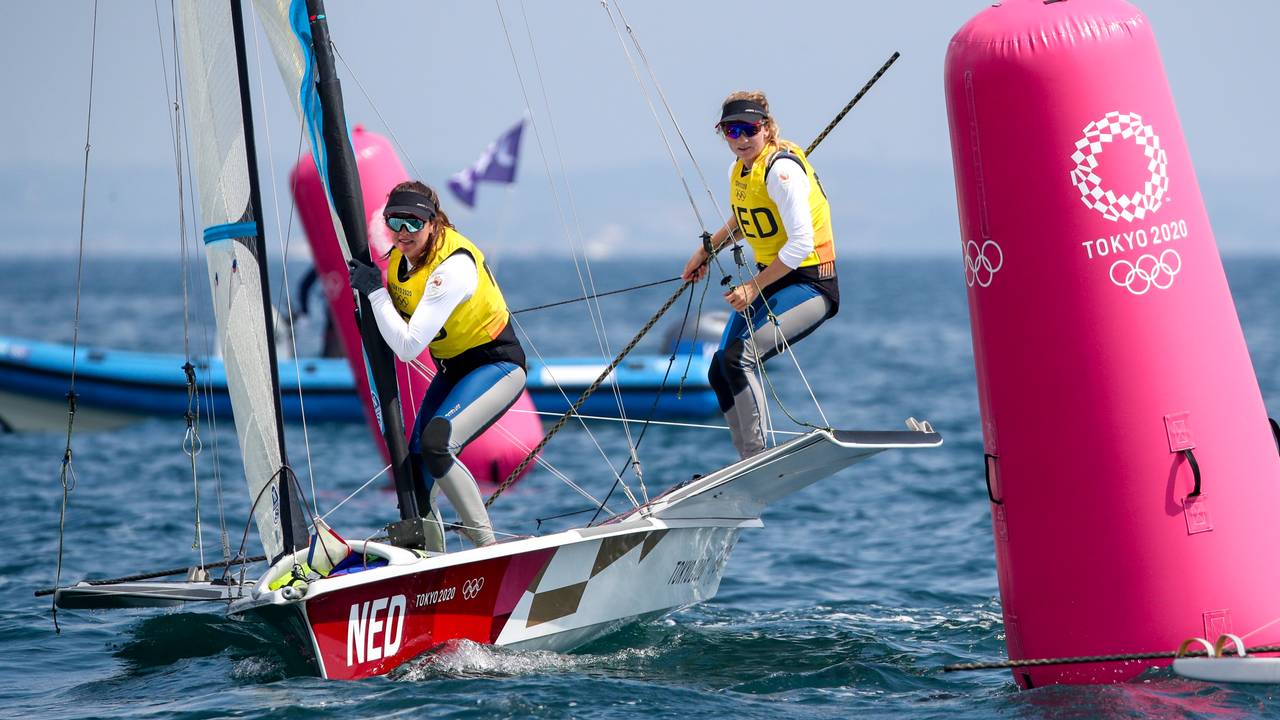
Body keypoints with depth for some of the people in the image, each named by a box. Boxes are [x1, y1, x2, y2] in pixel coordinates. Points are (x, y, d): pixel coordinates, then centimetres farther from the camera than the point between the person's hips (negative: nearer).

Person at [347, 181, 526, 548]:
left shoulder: (453, 267, -28)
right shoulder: (400, 255, -2)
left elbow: (408, 347, -30)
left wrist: (374, 291, -24)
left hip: (498, 366, -9)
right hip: (452, 368, 9)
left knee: (436, 443, -29)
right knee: (417, 464, 1)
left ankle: (490, 549, -21)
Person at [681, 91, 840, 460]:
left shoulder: (781, 169, -19)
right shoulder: (738, 169, 8)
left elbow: (801, 245, -24)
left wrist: (753, 288, -21)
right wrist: (706, 250, 27)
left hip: (811, 284, -9)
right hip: (769, 283, 9)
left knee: (740, 356, -26)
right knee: (721, 370, 2)